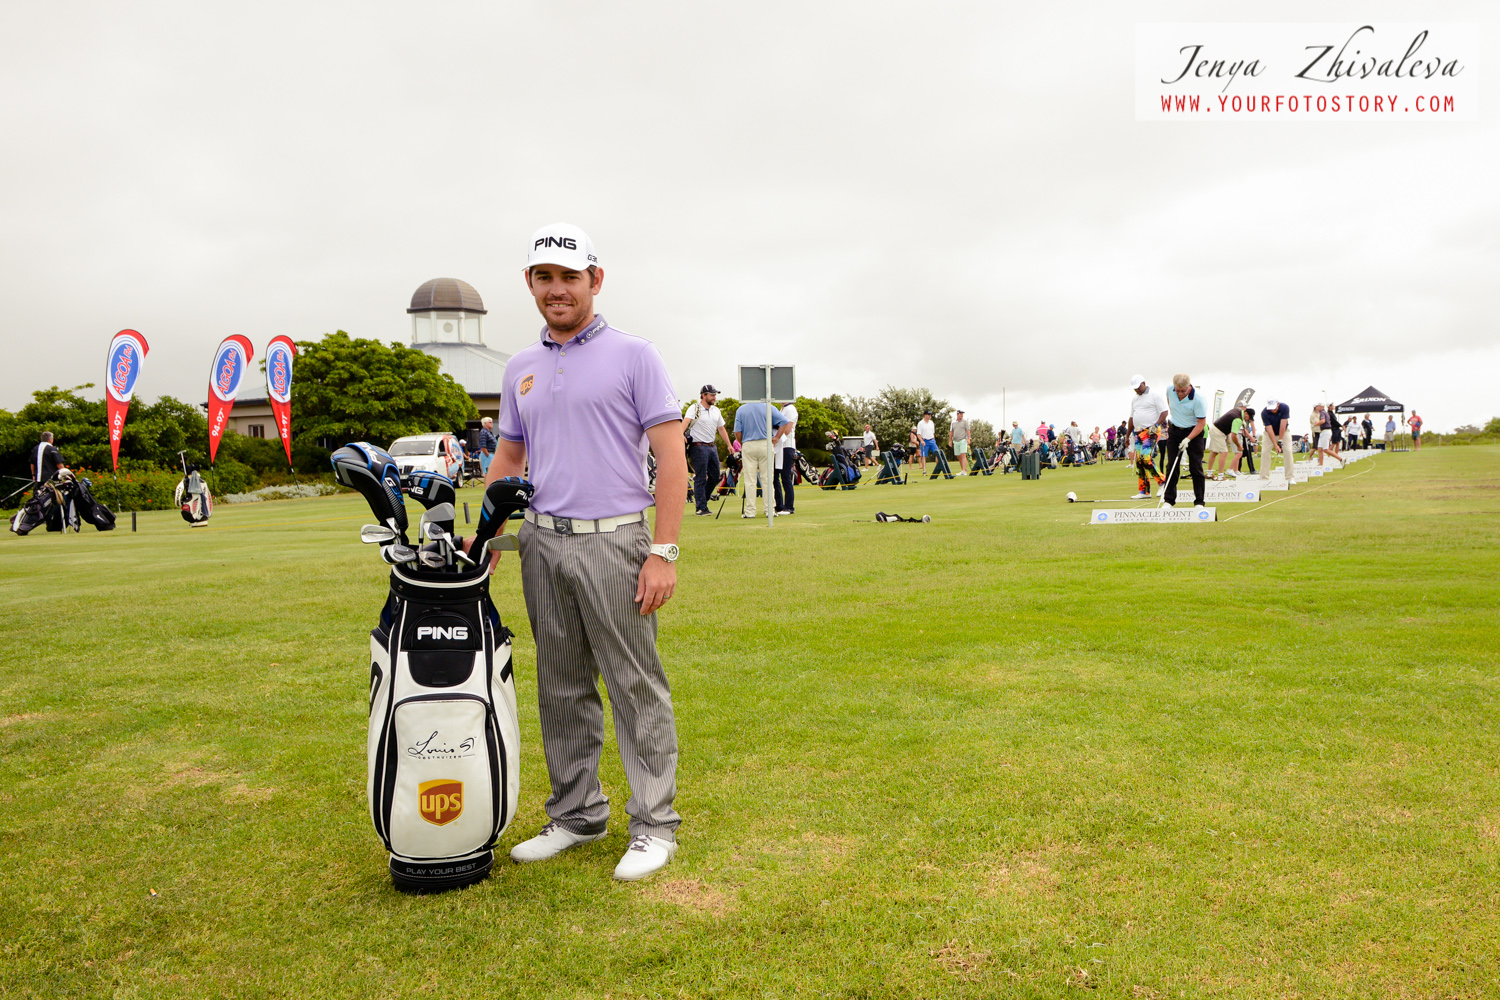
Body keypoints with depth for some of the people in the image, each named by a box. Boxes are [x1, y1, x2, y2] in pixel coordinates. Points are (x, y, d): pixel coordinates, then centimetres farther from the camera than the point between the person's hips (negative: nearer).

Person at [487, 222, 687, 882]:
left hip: (614, 540, -5)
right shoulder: (520, 369, 15)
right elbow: (508, 459, 22)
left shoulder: (634, 356, -2)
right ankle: (576, 814, 25)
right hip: (542, 542, 6)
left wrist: (663, 553, -15)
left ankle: (654, 825, 11)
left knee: (637, 686, 0)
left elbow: (671, 459, -8)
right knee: (561, 690, 12)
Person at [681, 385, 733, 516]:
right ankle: (700, 507, 0)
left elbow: (721, 428, 24)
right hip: (699, 446, -7)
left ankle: (700, 500, 25)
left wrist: (729, 445, 21)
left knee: (715, 476, 9)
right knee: (701, 478, -6)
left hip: (712, 446, 7)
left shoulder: (716, 411, 15)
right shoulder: (694, 408, -7)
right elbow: (686, 421, -24)